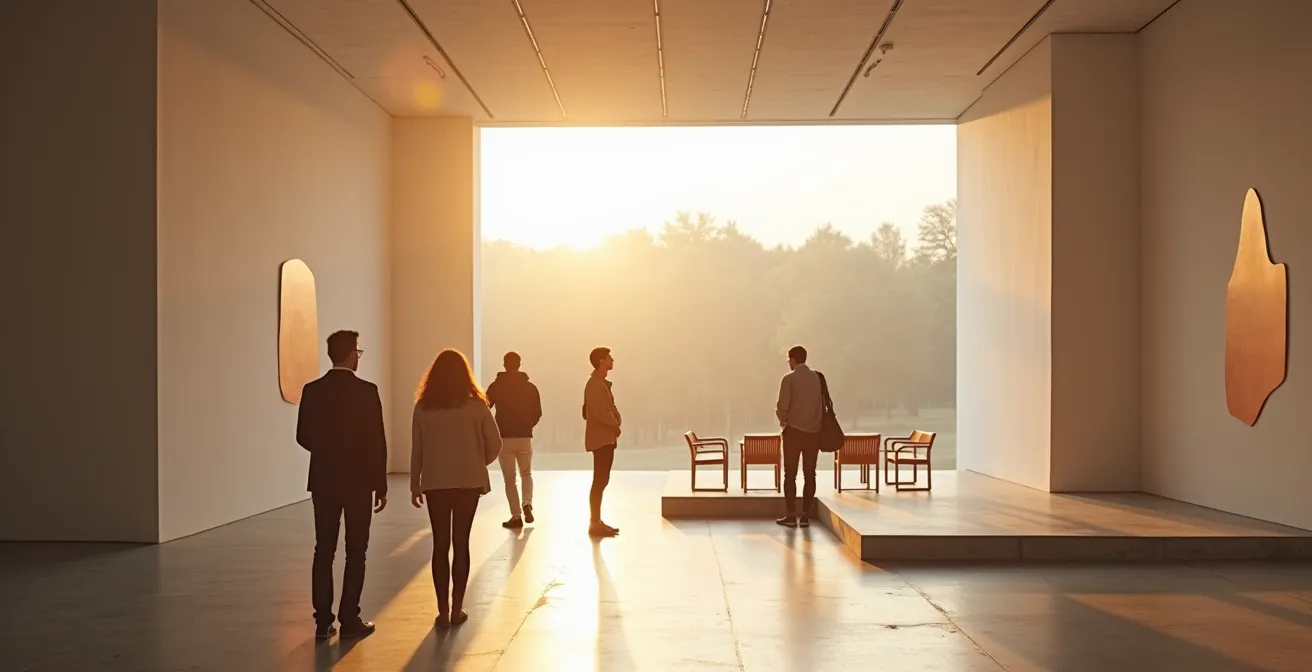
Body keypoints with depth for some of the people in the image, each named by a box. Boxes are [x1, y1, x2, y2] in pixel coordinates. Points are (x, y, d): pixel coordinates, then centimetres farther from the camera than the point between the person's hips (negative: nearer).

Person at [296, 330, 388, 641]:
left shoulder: (312, 391, -1)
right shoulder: (367, 391, -11)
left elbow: (303, 436, 5)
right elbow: (377, 442, -10)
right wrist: (381, 486, -3)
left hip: (324, 480, 4)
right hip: (359, 481, -3)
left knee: (324, 550, 9)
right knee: (355, 552, 4)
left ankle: (323, 621, 10)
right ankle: (349, 620, 5)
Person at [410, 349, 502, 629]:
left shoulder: (423, 406, -2)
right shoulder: (476, 404, -5)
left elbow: (416, 449, 1)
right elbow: (495, 443, -4)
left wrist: (415, 485, 10)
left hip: (435, 483, 1)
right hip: (468, 482, 0)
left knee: (440, 545, 7)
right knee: (461, 543, 7)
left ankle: (443, 611, 7)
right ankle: (456, 609, 10)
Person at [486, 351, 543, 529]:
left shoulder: (496, 386, -4)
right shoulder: (530, 387, 1)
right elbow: (537, 414, 4)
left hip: (504, 437, -2)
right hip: (525, 437, 2)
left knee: (509, 478, 7)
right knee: (526, 474, 19)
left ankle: (516, 516, 4)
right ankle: (527, 504, -4)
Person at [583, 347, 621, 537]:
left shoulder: (601, 383, 17)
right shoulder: (595, 384, -15)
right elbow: (600, 412, -23)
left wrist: (613, 425, 9)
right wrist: (615, 425, -8)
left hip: (605, 437, 10)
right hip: (601, 438, -10)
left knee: (602, 481, 12)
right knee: (599, 481, -8)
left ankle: (597, 521, 17)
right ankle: (595, 524, -5)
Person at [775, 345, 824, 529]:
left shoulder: (789, 378, -8)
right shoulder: (817, 377, 5)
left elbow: (783, 406, -12)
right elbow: (824, 403, 7)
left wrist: (782, 419, 7)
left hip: (794, 430, -4)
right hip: (814, 431, 4)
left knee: (790, 474, 4)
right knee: (809, 474, 8)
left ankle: (790, 515, 3)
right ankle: (805, 515, 7)